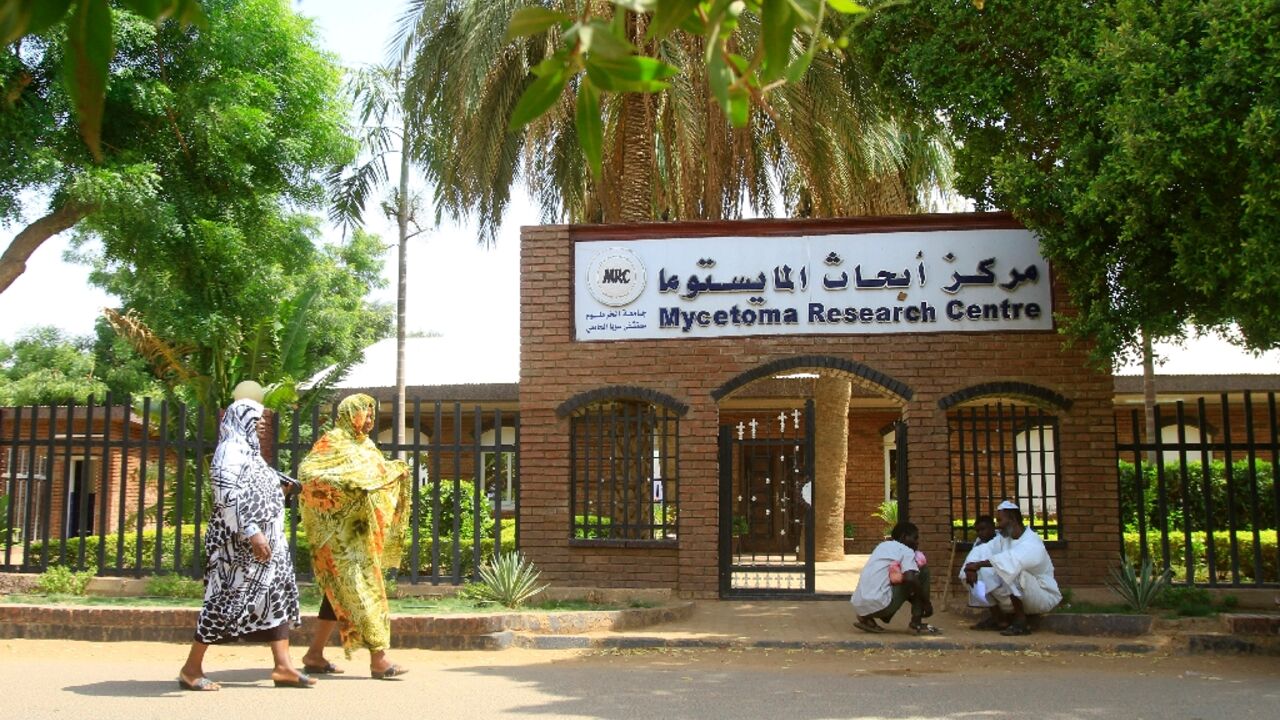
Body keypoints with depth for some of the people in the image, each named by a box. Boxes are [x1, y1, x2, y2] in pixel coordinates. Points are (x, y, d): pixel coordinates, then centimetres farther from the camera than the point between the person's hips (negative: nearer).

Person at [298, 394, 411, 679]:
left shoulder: (365, 446, 17)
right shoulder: (332, 442, -8)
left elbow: (380, 474, 30)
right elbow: (307, 472, -21)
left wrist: (397, 471, 11)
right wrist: (345, 483, -29)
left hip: (363, 532, 9)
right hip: (341, 531, -9)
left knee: (340, 592, 12)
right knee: (364, 590, -11)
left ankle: (315, 654, 19)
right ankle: (378, 658, -10)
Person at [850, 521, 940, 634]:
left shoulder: (882, 546, 23)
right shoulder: (906, 551, 0)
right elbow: (911, 578, -17)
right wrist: (927, 602, -6)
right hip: (880, 605, -7)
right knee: (923, 570, 7)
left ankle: (867, 618, 15)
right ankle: (916, 623, 5)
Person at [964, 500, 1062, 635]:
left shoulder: (1032, 543, -22)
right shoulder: (1006, 539, 5)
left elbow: (1011, 560, -41)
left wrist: (978, 564, -40)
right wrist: (976, 569, -22)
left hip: (1044, 597, -8)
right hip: (1020, 595, 8)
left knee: (1013, 572, -35)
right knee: (985, 573, -5)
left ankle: (1021, 622, -26)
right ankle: (998, 619, -2)